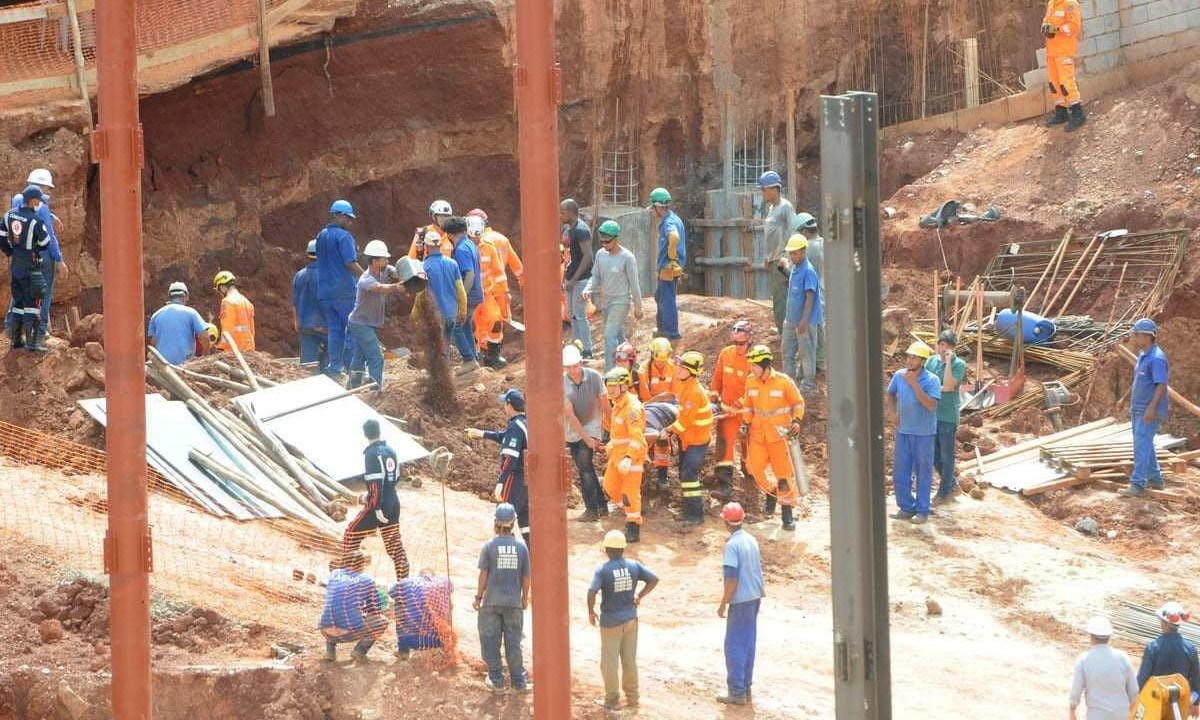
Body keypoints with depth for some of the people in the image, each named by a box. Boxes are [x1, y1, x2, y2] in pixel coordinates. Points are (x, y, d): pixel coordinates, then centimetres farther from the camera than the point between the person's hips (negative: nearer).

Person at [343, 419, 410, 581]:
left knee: (352, 534, 4)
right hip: (394, 503, 7)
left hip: (378, 507, -7)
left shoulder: (371, 453, -14)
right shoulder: (390, 450, 10)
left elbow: (375, 482, -21)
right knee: (394, 543, 11)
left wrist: (377, 508, -20)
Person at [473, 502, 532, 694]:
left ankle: (496, 681, 12)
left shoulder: (489, 546, -8)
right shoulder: (521, 547, -2)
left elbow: (483, 574, -7)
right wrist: (525, 598, 17)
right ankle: (519, 682, 11)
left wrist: (479, 596, 4)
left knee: (491, 641, 9)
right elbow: (526, 576, 3)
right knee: (513, 642, 9)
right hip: (514, 602, 2)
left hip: (492, 601, -2)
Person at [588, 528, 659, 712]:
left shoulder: (603, 570, -14)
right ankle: (632, 697, 23)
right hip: (631, 619, 4)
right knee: (630, 660, 15)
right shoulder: (634, 566, -2)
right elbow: (654, 579, -4)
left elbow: (592, 592, -23)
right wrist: (640, 596, 7)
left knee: (609, 662, 7)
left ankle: (612, 700, 13)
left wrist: (591, 612, -8)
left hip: (611, 622, -4)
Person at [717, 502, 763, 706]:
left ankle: (737, 692, 1)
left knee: (735, 646, -1)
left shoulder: (732, 545, -18)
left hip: (740, 600, -8)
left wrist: (723, 604, -13)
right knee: (748, 645, 14)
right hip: (755, 597, 8)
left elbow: (732, 579, -20)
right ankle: (746, 688, 19)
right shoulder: (751, 540, 6)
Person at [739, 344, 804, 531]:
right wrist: (746, 423, 3)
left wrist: (796, 421, -12)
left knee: (783, 472, -4)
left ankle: (787, 514, 1)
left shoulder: (783, 382, -12)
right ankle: (771, 493, 26)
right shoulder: (751, 382, 0)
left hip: (779, 433, -4)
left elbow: (798, 402, 0)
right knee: (754, 467, -4)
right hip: (757, 432, 4)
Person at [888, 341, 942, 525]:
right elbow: (891, 393, 18)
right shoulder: (899, 375, -2)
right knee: (900, 471, 10)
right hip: (903, 431, 5)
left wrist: (914, 384, -27)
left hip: (923, 432, -5)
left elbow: (931, 405, -26)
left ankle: (922, 510, 14)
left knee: (923, 472, 5)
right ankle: (906, 507, 23)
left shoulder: (931, 380, -15)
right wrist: (895, 412, 9)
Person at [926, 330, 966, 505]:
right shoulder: (931, 361, 4)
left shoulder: (958, 365, -11)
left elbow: (948, 387, -22)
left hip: (947, 416, -6)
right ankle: (951, 483, 32)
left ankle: (944, 490, 17)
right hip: (930, 414, 6)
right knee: (934, 455, 14)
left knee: (946, 456, 4)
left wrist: (948, 362, -22)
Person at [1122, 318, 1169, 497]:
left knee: (1142, 445, -13)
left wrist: (1152, 408, -30)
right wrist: (1131, 405, 24)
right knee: (1144, 444, 16)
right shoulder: (1143, 355, 13)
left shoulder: (1156, 358, -17)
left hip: (1150, 411, -10)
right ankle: (1155, 479, 26)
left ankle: (1137, 485, -15)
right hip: (1138, 408, 10)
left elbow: (1161, 385, -23)